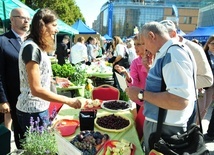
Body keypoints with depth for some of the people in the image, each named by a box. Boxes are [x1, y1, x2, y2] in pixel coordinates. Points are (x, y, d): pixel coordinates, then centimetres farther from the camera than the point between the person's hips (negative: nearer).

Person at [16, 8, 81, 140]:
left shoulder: (38, 47, 9)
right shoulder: (31, 48, -20)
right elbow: (36, 89, -23)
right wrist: (68, 101, -22)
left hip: (40, 108, 9)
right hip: (33, 112, -9)